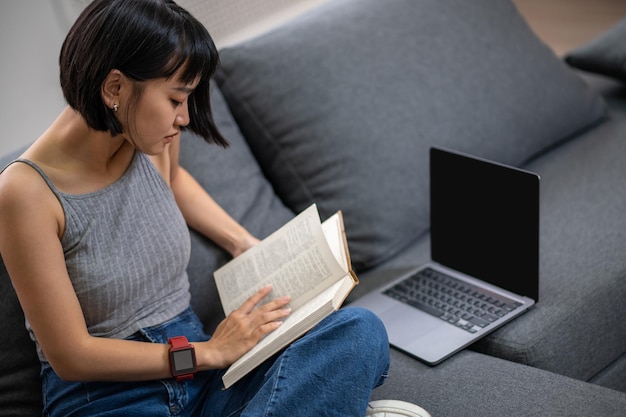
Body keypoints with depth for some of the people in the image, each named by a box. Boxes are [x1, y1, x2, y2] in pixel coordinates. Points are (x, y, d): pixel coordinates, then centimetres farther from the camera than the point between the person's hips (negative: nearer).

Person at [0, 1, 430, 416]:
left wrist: (244, 243, 14)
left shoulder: (153, 143, -2)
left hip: (197, 369, 7)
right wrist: (208, 352, -12)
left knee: (359, 329, -20)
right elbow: (70, 355, -14)